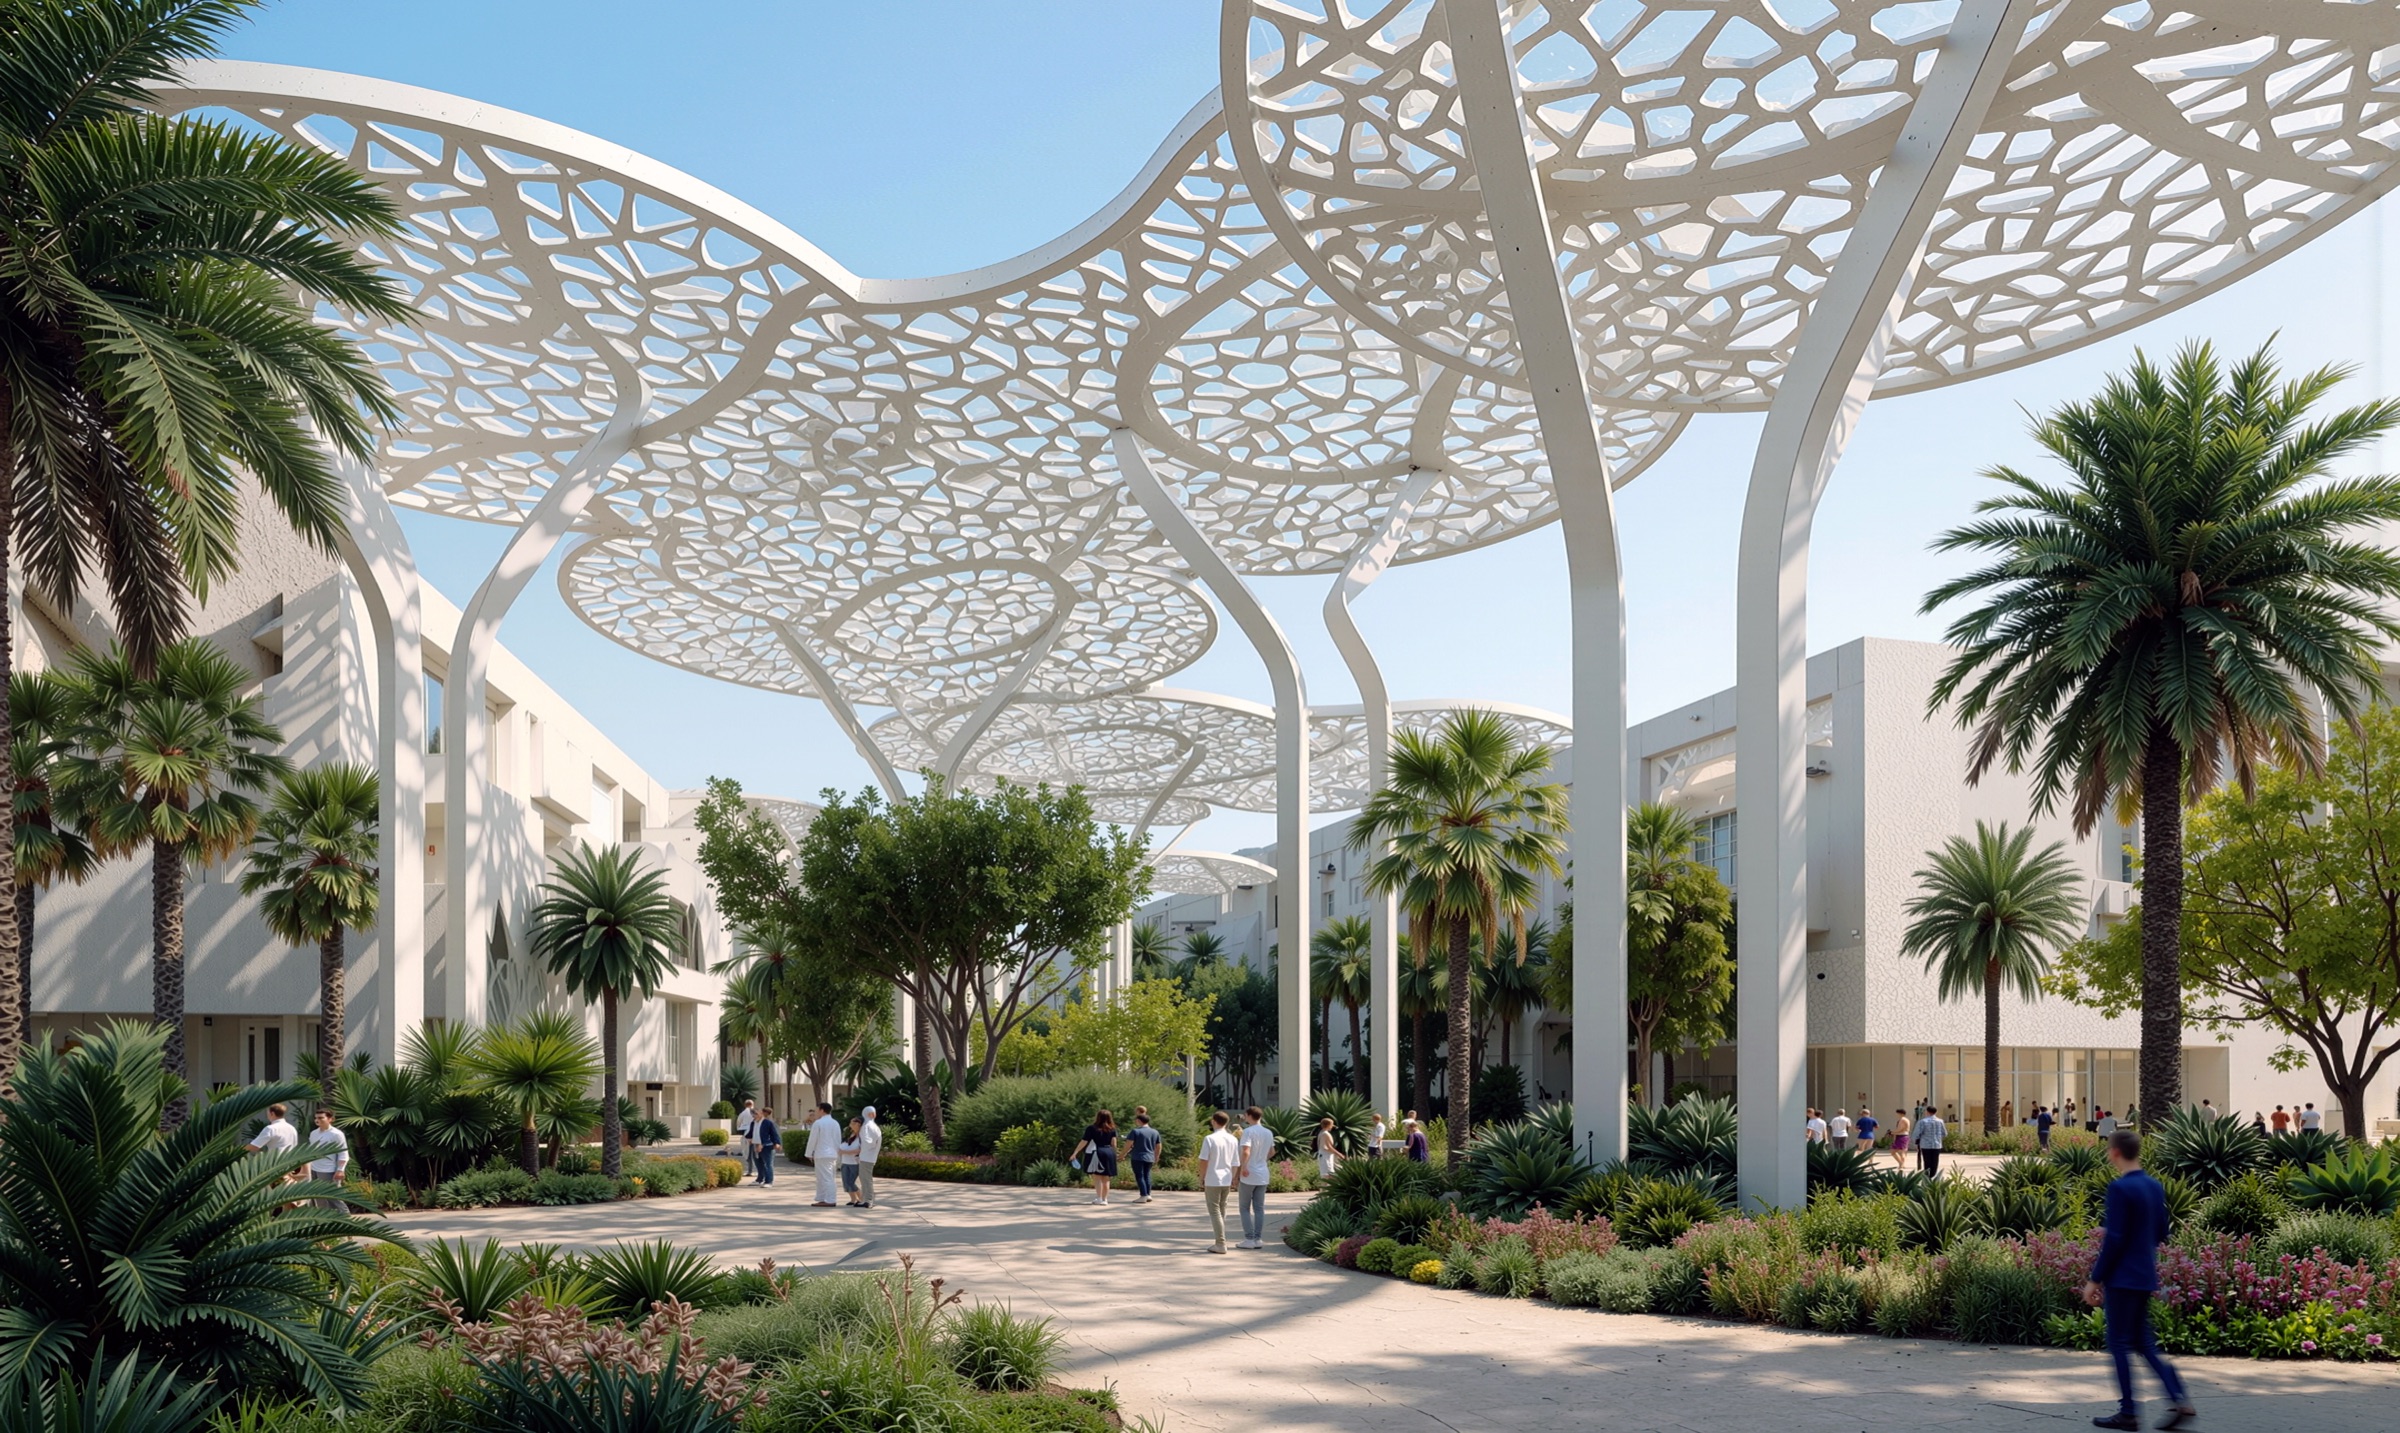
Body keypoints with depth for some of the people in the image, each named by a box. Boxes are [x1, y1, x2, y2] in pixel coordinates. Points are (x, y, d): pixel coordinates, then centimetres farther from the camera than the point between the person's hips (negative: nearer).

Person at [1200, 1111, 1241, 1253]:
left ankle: (1221, 1244, -8)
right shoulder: (1233, 1140, 4)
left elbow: (1204, 1161, -14)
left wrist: (1201, 1179, -2)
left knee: (1215, 1212, -2)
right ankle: (1220, 1241, 20)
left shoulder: (1210, 1139, -12)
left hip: (1212, 1181, -5)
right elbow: (1236, 1164, 8)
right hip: (1226, 1181, 5)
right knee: (1222, 1211, 16)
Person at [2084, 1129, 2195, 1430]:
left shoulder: (2119, 1188, -18)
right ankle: (2179, 1399, 6)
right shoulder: (2155, 1187, 8)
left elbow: (2114, 1240, -19)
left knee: (2120, 1343, 2)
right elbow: (2160, 1233, 15)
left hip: (2122, 1278, -8)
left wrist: (2095, 1279, -12)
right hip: (2146, 1277, 8)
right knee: (2144, 1342, 15)